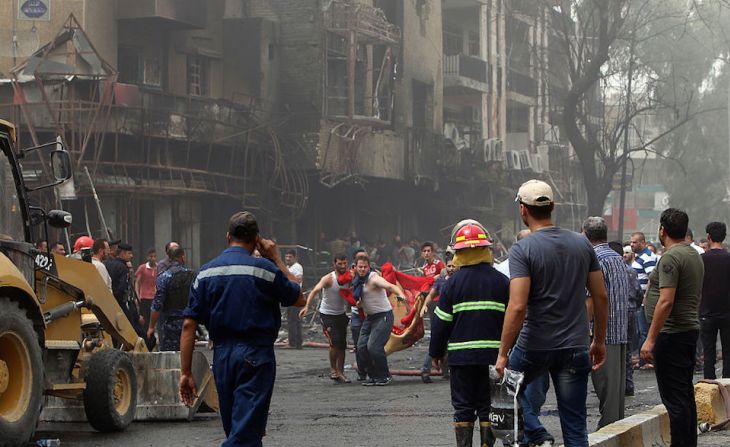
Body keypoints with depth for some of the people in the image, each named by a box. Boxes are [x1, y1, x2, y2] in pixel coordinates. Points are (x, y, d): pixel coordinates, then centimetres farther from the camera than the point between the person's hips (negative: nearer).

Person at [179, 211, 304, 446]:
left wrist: (185, 372, 3)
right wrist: (276, 259, 11)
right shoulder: (265, 269, -7)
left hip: (222, 354, 5)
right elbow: (299, 299, 8)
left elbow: (189, 325, 1)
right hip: (256, 356, -5)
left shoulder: (206, 272, 5)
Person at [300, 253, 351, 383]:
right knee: (335, 342, -15)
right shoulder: (328, 278, -18)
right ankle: (333, 370, 4)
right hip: (327, 314, -5)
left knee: (342, 344, 5)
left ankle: (340, 372, 17)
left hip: (341, 314, 5)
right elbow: (315, 291, -31)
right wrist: (307, 306, -45)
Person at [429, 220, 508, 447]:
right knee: (488, 406, 9)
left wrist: (436, 352, 9)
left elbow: (441, 322, -2)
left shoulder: (454, 283, -6)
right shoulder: (501, 281, 0)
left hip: (462, 355, -2)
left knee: (463, 408, 5)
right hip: (493, 354, 2)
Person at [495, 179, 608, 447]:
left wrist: (503, 354, -13)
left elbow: (517, 307, -19)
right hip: (575, 347, 4)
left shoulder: (522, 250, -11)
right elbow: (601, 297, 7)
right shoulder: (582, 244, 4)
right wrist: (599, 341, 18)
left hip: (535, 345, -4)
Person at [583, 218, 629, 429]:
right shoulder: (618, 258, 15)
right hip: (622, 331, 9)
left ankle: (607, 425, -6)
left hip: (604, 332, -9)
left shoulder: (595, 259, -13)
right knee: (618, 379, 12)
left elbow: (592, 300, -18)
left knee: (605, 381, -6)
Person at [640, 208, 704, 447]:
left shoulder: (671, 257, -16)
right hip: (690, 329, 10)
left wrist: (650, 340, -22)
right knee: (686, 396, 15)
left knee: (674, 399, -9)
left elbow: (666, 301, -23)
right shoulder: (695, 255, 15)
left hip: (671, 335, -10)